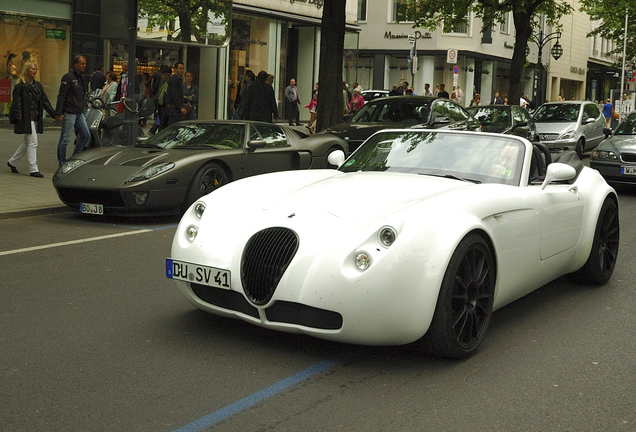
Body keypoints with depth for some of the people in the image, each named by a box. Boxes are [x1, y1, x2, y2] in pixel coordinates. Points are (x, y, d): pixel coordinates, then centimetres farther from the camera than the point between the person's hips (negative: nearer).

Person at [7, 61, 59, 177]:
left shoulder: (38, 85, 14)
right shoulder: (20, 86, -8)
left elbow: (45, 101, 13)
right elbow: (17, 102, -11)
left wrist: (54, 114, 6)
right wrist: (18, 115, -21)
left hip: (36, 119, 8)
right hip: (26, 119, -8)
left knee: (27, 143, 16)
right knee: (33, 143, -9)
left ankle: (12, 162, 33)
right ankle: (33, 170, -4)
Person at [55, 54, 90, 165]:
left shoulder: (80, 78, 17)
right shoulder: (68, 77, -10)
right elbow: (61, 95, -15)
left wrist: (83, 108, 22)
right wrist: (58, 112, -20)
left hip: (79, 113, 9)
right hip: (69, 112, -9)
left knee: (86, 135, 9)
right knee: (65, 138, -3)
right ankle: (62, 163, 4)